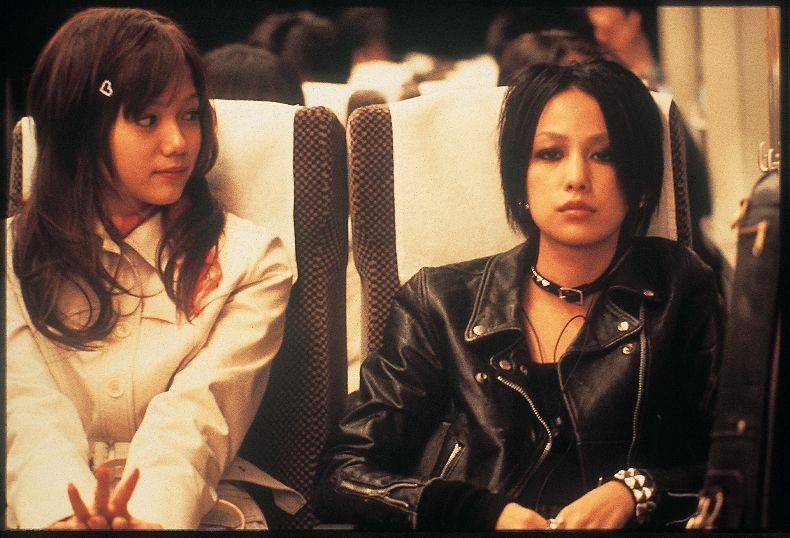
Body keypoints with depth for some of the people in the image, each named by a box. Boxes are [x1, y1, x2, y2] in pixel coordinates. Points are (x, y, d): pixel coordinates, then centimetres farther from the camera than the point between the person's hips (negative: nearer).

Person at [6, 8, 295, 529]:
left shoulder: (250, 258, 8)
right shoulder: (16, 256, 11)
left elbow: (195, 417, -8)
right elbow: (32, 414, -5)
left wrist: (148, 517, -29)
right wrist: (69, 515, -27)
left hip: (191, 507, -1)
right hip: (49, 508, 1)